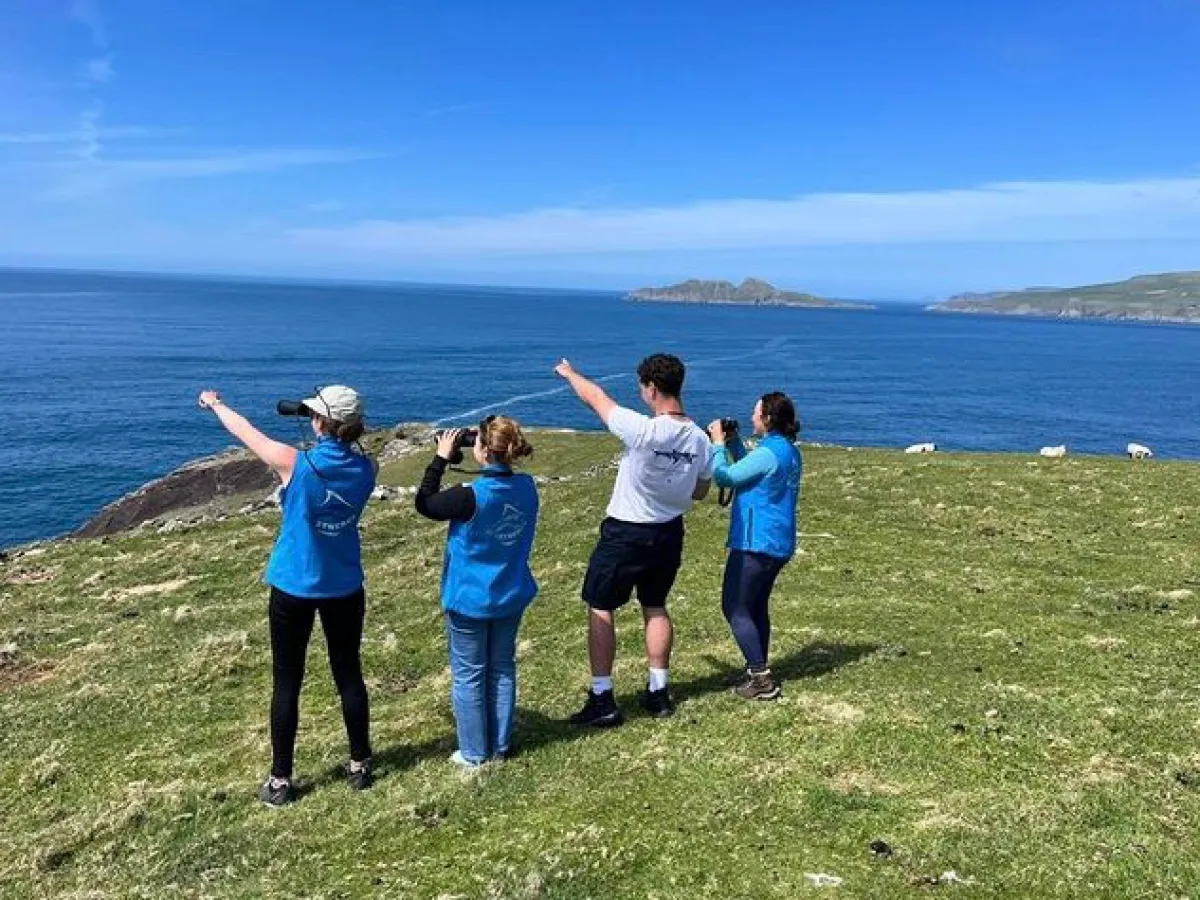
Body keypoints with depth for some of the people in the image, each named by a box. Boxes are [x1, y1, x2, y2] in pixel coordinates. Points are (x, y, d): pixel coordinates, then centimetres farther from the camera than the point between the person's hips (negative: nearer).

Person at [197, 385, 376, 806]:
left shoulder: (295, 463, -18)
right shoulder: (365, 468, -9)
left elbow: (244, 431, 0)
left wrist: (215, 403, 17)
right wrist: (331, 437, 14)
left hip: (294, 588, -3)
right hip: (344, 588, 3)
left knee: (287, 683, 9)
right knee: (349, 675, 15)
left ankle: (280, 781, 18)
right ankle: (360, 765, 26)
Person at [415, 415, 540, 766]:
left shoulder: (470, 496, -25)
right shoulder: (526, 487, -8)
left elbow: (423, 504, -9)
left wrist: (441, 458, -5)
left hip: (470, 599, -5)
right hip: (511, 596, 5)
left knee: (469, 675, 11)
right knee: (502, 669, 18)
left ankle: (474, 752, 22)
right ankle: (500, 745, 30)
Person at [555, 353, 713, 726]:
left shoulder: (642, 431, -25)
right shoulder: (700, 439, -7)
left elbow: (595, 395, -11)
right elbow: (700, 492, 8)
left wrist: (569, 372, 8)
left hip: (624, 535, -6)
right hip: (669, 534, 6)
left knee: (600, 610, 7)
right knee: (655, 608, 21)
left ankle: (602, 700, 11)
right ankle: (658, 693, 27)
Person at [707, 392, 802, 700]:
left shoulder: (768, 453, -19)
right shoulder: (790, 452, 12)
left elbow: (724, 477, -15)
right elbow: (750, 470, 22)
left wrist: (718, 444, -2)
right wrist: (733, 442, 15)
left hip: (756, 544, -10)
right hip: (779, 544, 10)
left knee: (734, 608, -3)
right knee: (756, 607, 19)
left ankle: (761, 679, -4)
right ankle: (759, 673, 26)